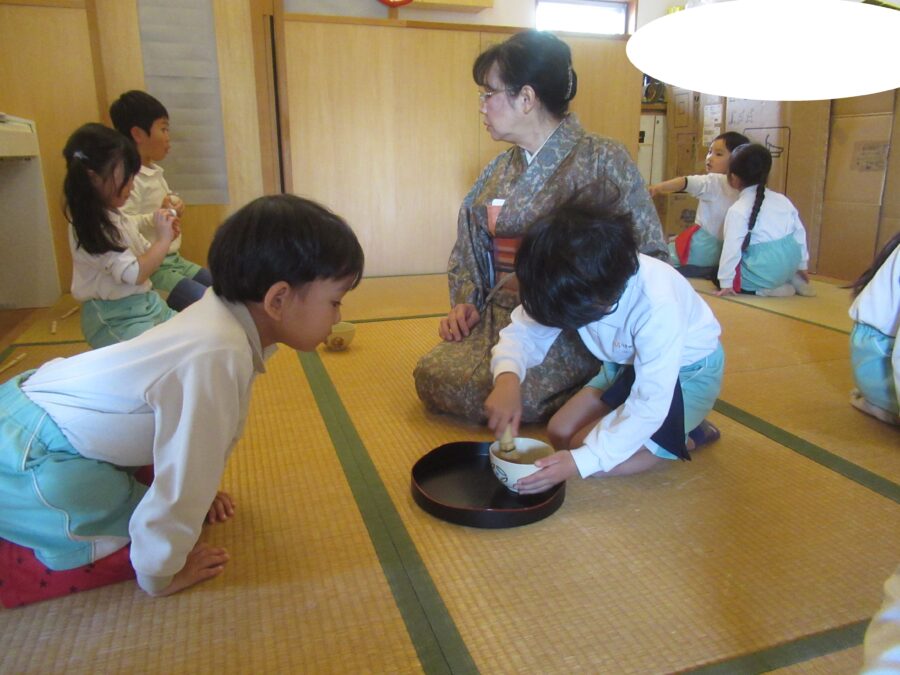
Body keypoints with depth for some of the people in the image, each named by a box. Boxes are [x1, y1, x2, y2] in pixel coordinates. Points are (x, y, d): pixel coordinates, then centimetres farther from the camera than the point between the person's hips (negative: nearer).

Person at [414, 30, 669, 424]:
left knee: (491, 390, -28)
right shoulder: (500, 169, 15)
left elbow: (649, 255, -6)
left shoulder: (601, 160, -5)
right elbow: (469, 248, 20)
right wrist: (464, 302, 4)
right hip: (500, 316, 7)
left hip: (571, 328, -6)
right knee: (431, 375, -16)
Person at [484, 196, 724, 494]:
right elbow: (524, 331, -17)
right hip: (630, 364, 7)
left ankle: (685, 437, 2)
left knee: (592, 457, -19)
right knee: (560, 434, -5)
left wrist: (581, 461, -40)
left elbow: (650, 404, -35)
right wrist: (507, 378, -40)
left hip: (687, 372, -6)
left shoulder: (658, 305, -39)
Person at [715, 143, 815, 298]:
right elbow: (800, 233, 10)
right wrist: (802, 266, 21)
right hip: (789, 265, 7)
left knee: (716, 274, 10)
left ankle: (766, 289, -4)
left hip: (764, 273, -7)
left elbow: (731, 248, -16)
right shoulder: (783, 200, 6)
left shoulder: (737, 210, -12)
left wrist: (726, 282, -11)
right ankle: (792, 280, 16)